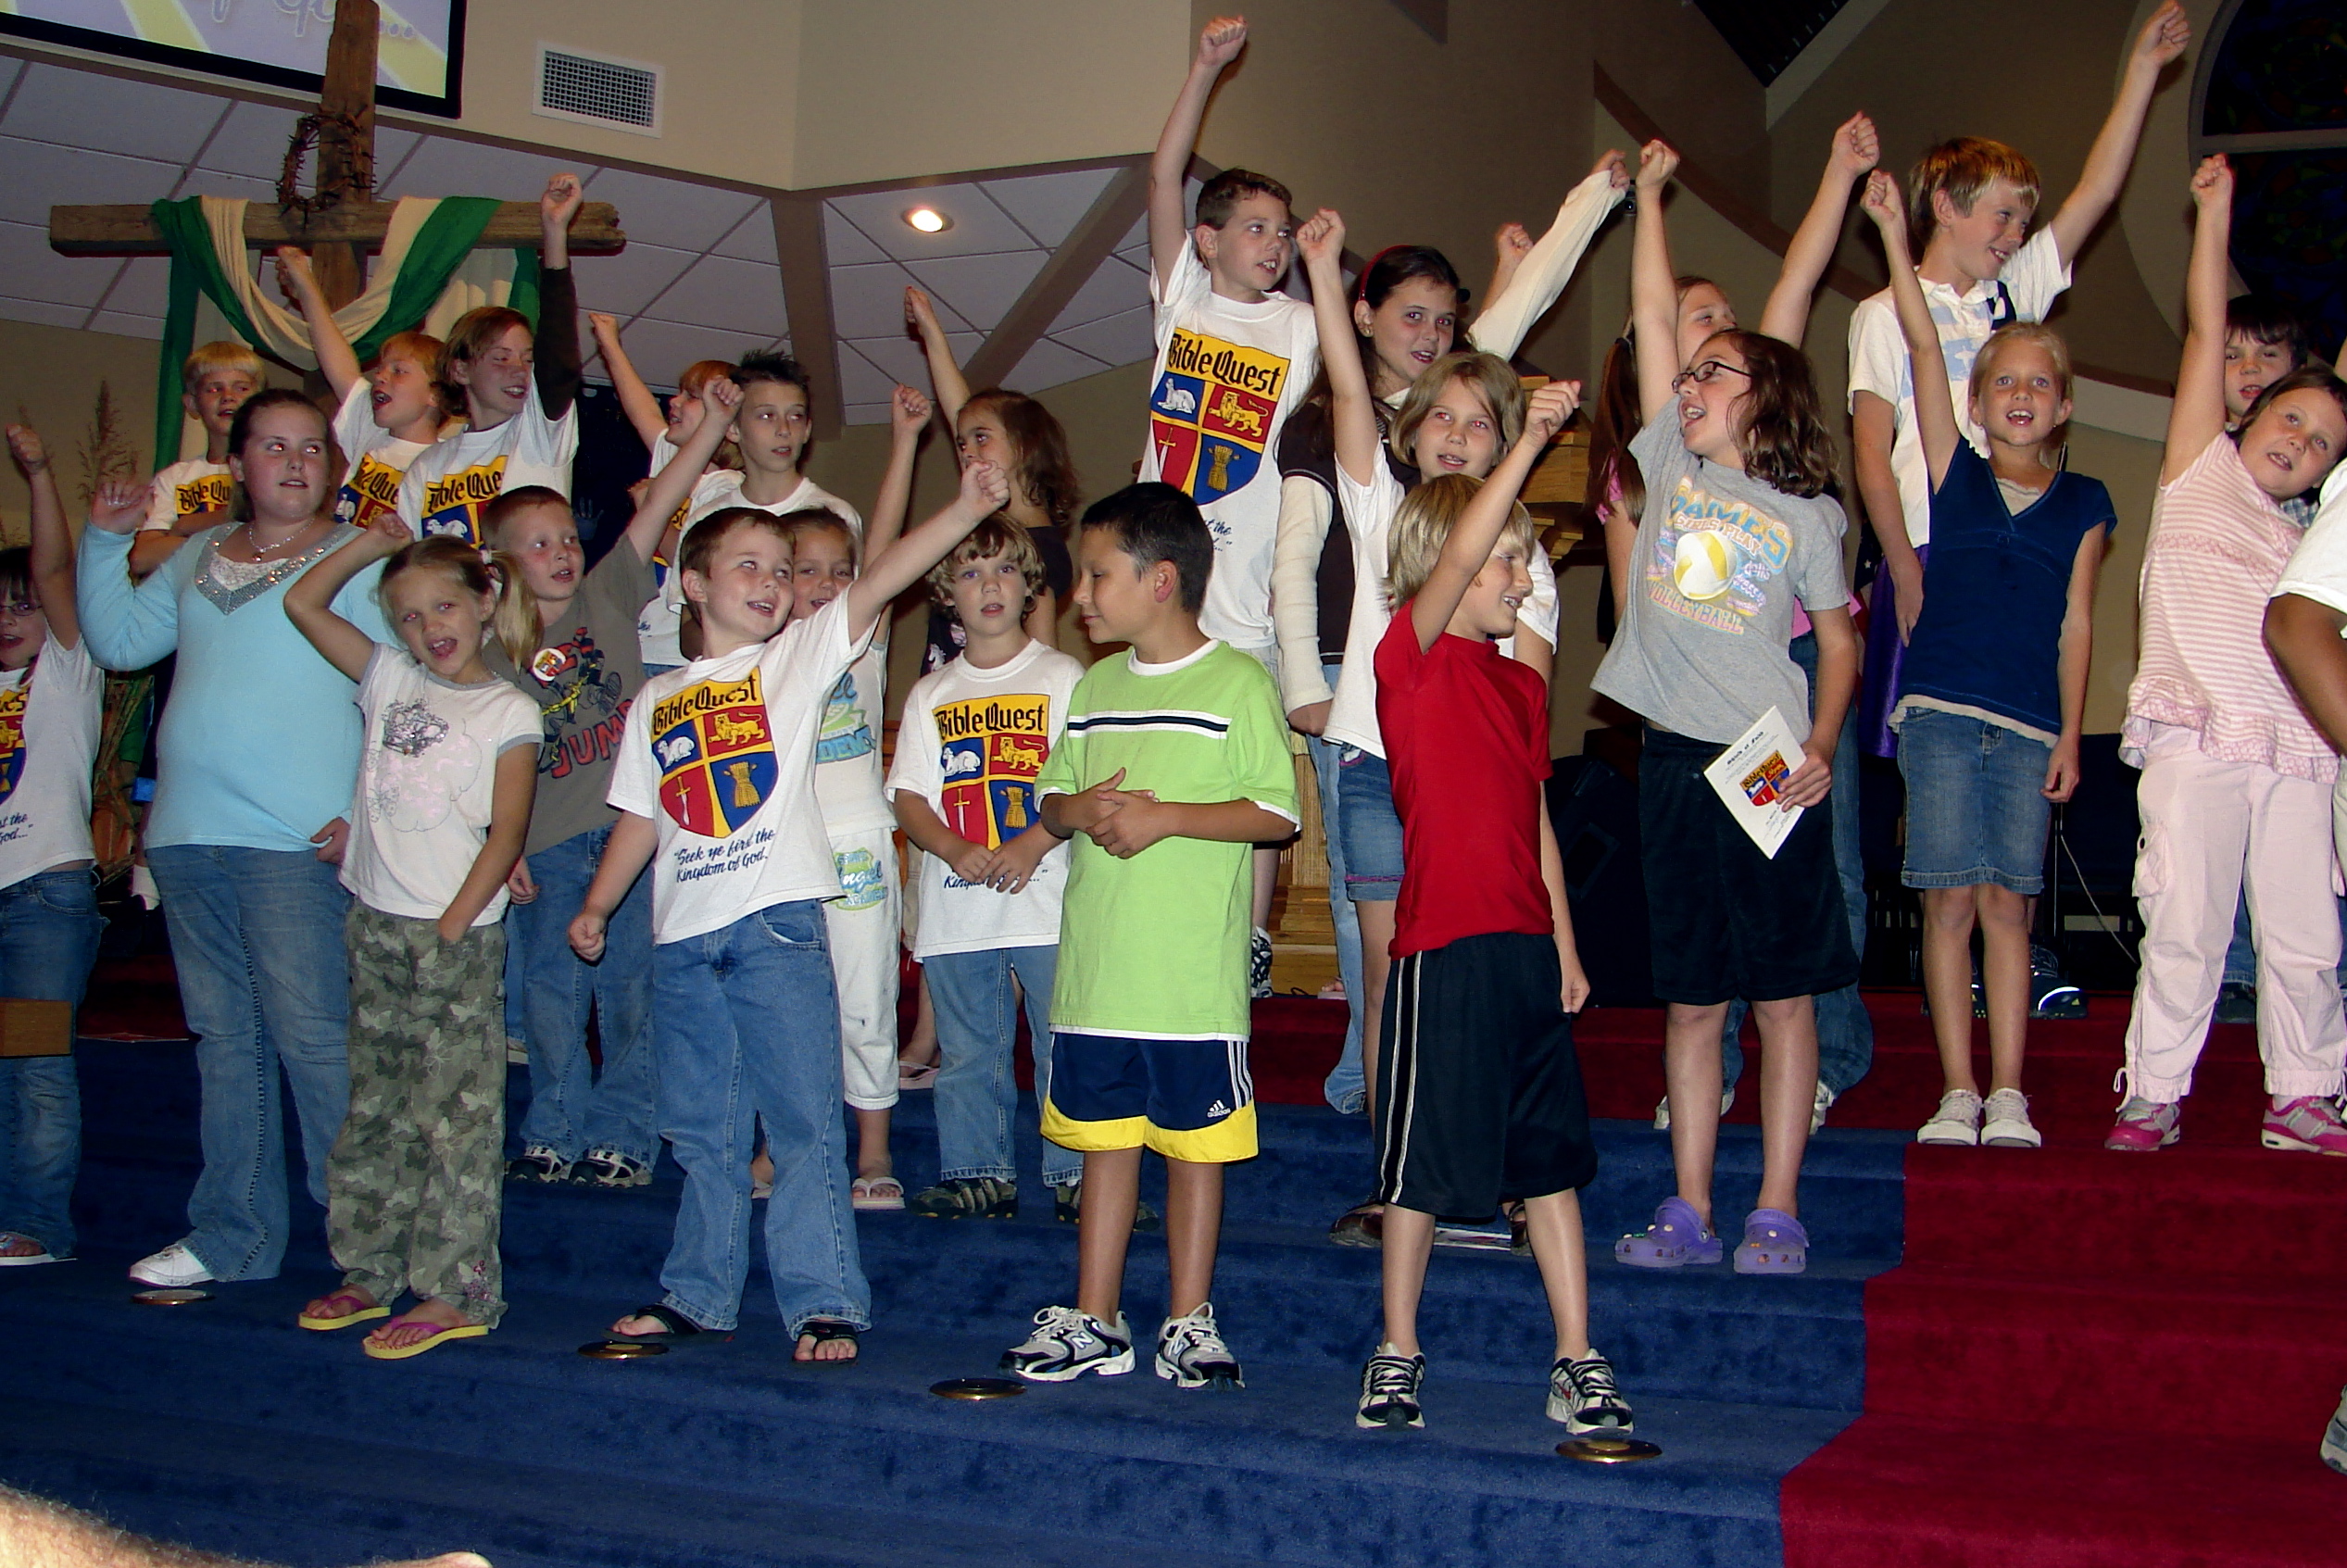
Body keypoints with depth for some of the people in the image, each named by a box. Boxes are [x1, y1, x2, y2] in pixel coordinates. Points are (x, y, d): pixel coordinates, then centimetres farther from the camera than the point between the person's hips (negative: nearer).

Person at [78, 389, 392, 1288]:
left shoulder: (360, 560, -1)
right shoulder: (197, 559, 18)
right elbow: (115, 641, 20)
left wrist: (370, 816, -15)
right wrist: (104, 541, 10)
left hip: (297, 842, -6)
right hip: (188, 836, 6)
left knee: (313, 1038, -9)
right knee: (224, 1038, 11)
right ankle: (230, 1238, 19)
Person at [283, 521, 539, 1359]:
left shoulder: (507, 712, -4)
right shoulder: (389, 678, 11)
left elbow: (505, 834, -9)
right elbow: (303, 604, 14)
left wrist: (453, 926, -15)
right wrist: (372, 542, 8)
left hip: (456, 935, -6)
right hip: (375, 924, 6)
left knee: (455, 1118, -4)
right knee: (374, 1109, 12)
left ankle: (458, 1291, -1)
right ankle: (370, 1271, 21)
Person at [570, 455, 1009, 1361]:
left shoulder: (798, 660, 5)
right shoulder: (656, 701, 15)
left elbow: (881, 582, -8)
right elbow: (641, 817, 20)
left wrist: (965, 510, -18)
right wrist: (597, 906, 14)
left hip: (779, 923, -4)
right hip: (684, 936, 4)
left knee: (803, 1122, -4)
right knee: (702, 1132, 13)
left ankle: (824, 1302, 1)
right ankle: (698, 1294, 24)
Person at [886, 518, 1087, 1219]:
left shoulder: (1062, 677, 3)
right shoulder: (931, 694, 11)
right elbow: (909, 799, 6)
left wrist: (1032, 845, -18)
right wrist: (955, 849, -13)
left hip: (1047, 899, -3)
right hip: (955, 906, 3)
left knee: (1064, 1045, -2)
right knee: (965, 1051, 8)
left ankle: (1075, 1175, 7)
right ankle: (977, 1174, 18)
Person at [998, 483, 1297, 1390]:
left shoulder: (1238, 683, -4)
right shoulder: (1095, 688, 14)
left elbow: (1278, 812, -9)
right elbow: (1050, 799, 18)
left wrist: (1166, 817, -17)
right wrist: (1082, 810, -5)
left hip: (1195, 973, -5)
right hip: (1094, 968, 5)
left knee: (1195, 1142, 3)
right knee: (1104, 1136, 11)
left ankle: (1189, 1324, 14)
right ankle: (1094, 1323, 20)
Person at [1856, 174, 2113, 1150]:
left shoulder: (2083, 504, 11)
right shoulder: (1954, 474, 8)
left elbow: (2075, 622, 10)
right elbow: (1922, 347, 2)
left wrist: (2069, 732, 4)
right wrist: (1892, 232, -3)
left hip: (2029, 725, 1)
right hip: (1940, 709, -1)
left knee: (2007, 901, -1)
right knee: (1951, 898, -4)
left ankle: (2007, 1093, 4)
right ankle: (1958, 1091, 2)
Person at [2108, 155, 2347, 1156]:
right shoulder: (2200, 472, 14)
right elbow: (2206, 331, 9)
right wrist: (2215, 208, 6)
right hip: (2195, 733, -4)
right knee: (2184, 924, -7)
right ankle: (2153, 1096, 1)